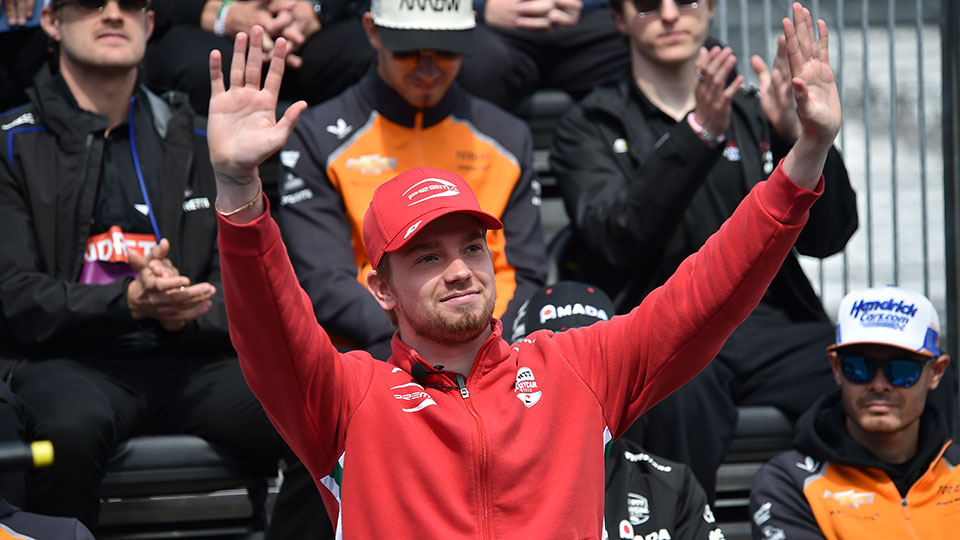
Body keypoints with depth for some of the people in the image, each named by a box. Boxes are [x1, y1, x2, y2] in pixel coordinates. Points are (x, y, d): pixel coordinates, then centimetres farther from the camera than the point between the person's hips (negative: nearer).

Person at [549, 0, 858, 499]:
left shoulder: (754, 116, 23)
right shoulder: (590, 129, 14)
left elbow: (826, 237, 9)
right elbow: (618, 239, -7)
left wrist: (795, 132, -8)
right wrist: (699, 135, -18)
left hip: (769, 323, 3)